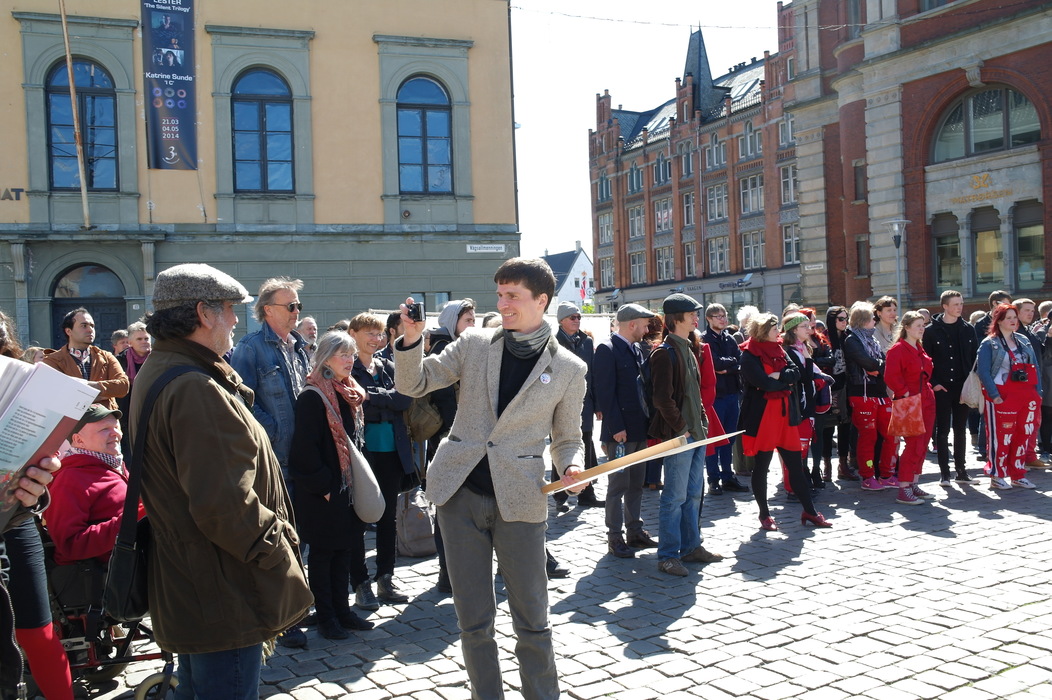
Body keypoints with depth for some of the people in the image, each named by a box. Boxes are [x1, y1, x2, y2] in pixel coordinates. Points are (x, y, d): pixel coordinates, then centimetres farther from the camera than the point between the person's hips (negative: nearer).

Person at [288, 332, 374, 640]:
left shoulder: (351, 395, 12)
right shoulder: (312, 397, -14)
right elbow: (306, 447, -17)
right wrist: (323, 485, -17)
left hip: (349, 487, 8)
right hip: (323, 493, -8)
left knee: (343, 550, 13)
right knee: (322, 553, 3)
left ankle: (342, 610, 23)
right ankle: (326, 617, 13)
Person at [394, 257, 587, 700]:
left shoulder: (568, 369, 1)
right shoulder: (474, 345, 5)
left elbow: (567, 439, 9)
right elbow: (412, 384, 6)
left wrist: (572, 466, -13)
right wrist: (411, 339, -12)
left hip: (519, 500, -2)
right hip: (460, 493, 2)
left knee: (531, 621, 6)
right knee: (473, 619, 11)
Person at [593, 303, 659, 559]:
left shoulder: (636, 350, 14)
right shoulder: (607, 349, -12)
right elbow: (606, 392, -16)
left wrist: (648, 422, 11)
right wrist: (616, 428, -19)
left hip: (639, 429, 8)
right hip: (620, 431, -8)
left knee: (636, 484, 14)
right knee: (618, 485, -2)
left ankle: (635, 531, 24)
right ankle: (615, 538, 7)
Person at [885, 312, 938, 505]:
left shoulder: (920, 349, 16)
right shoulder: (897, 350, -12)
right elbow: (890, 377, -20)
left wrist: (929, 388, 16)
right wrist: (905, 393, -19)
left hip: (926, 402, 9)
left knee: (922, 445, 10)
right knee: (914, 445, -11)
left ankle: (914, 485, 19)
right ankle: (903, 491, -8)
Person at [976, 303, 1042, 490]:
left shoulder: (1023, 341, 14)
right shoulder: (989, 344, -3)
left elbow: (1034, 367, 14)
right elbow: (983, 371, -10)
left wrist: (1037, 391, 5)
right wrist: (994, 395, -17)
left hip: (1027, 397, 6)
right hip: (1003, 396, -6)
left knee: (1024, 435, 8)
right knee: (1001, 436, -3)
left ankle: (1018, 474, 18)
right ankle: (997, 476, 6)